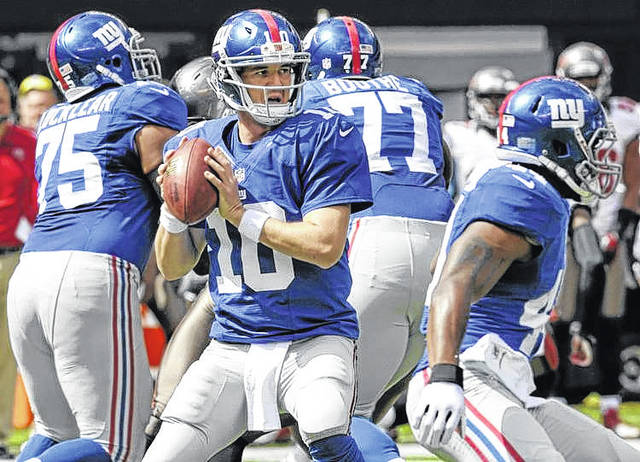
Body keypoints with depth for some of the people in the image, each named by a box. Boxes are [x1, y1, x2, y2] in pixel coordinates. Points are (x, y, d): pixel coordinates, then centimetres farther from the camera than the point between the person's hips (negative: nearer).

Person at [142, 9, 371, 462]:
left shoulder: (321, 137, -7)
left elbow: (326, 246, -17)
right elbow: (173, 267, 10)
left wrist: (239, 213, -17)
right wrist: (174, 208, -10)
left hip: (314, 338, -4)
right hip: (233, 346, 4)